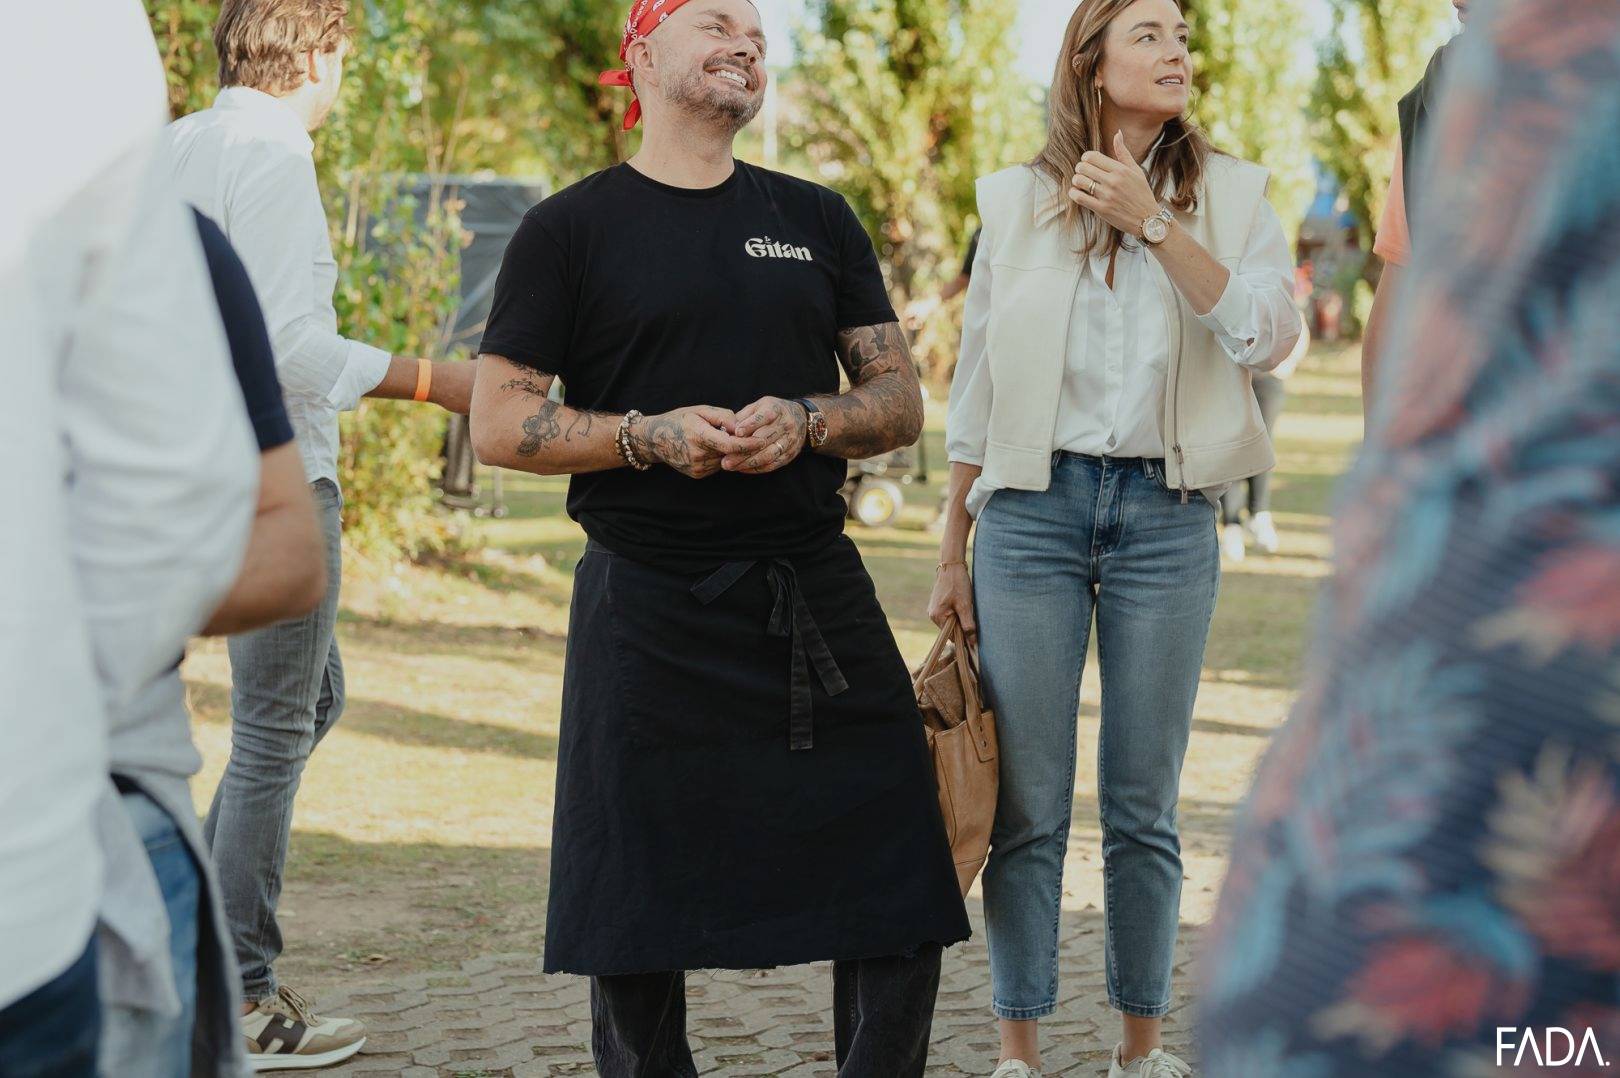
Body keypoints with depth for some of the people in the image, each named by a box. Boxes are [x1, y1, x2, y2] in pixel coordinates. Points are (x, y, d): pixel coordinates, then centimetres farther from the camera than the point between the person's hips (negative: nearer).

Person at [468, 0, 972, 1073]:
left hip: (818, 593, 3)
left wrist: (803, 423, -9)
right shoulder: (572, 228, 3)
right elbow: (500, 424, -2)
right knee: (635, 926, 4)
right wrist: (650, 436, -16)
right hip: (648, 611, -3)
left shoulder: (815, 219, 14)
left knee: (902, 899, 1)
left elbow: (901, 401, 12)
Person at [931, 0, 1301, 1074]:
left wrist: (1153, 223, -13)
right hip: (1032, 507, 0)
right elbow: (976, 386, 11)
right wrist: (953, 555, 10)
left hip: (1168, 513, 0)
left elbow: (1269, 335, -10)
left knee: (1144, 806, 6)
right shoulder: (1019, 200, 7)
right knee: (1028, 804, 0)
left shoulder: (1231, 194, 7)